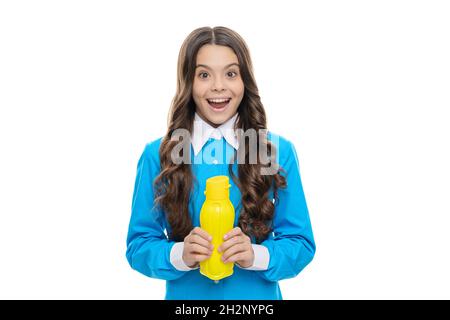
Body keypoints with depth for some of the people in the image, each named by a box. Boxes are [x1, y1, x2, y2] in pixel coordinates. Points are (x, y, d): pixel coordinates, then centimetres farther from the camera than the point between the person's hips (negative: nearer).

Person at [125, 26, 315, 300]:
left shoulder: (279, 151, -9)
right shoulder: (157, 155, -9)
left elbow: (301, 243, -5)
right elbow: (139, 244, -5)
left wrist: (256, 255, -23)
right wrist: (179, 255, -24)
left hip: (259, 295, 0)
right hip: (185, 295, 0)